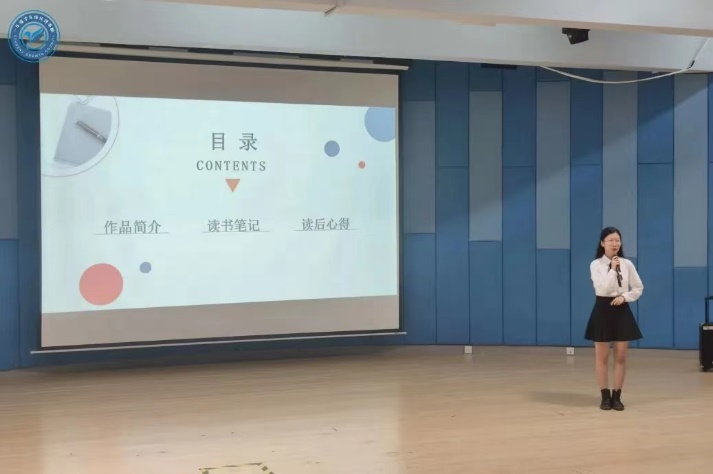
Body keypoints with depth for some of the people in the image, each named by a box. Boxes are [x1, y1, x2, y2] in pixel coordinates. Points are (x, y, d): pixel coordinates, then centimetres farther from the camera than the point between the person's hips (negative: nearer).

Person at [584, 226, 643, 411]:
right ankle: (605, 396, 13)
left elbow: (638, 288, 8)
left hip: (622, 311, 2)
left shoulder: (627, 264, 2)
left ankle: (616, 396, 15)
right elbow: (602, 289, -17)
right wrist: (613, 269, -18)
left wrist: (624, 297, -8)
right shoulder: (596, 265, -6)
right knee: (602, 357, 3)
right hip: (603, 310, -2)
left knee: (621, 357, 5)